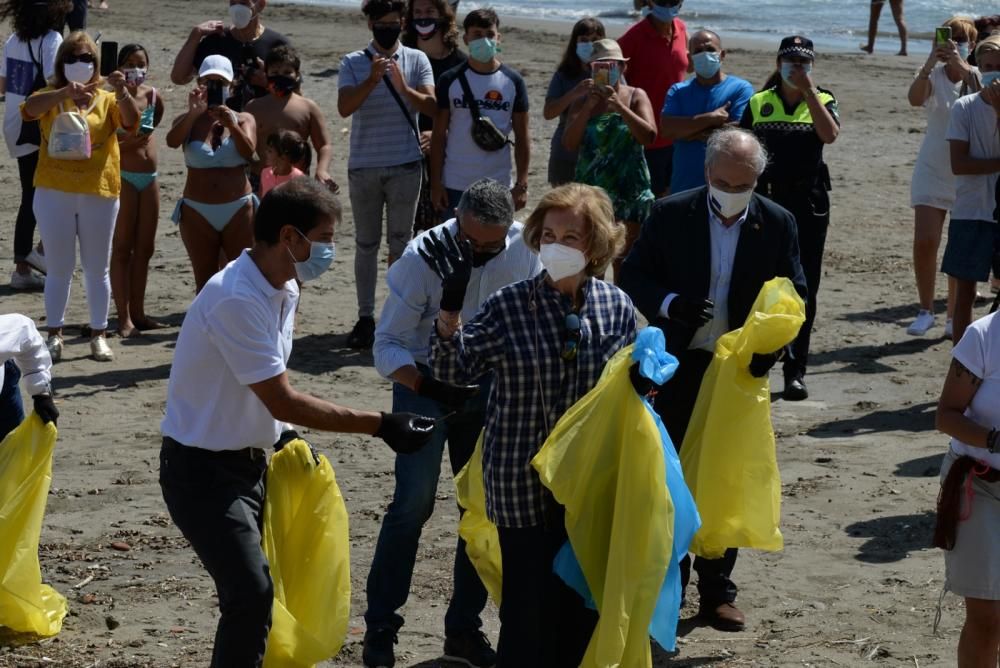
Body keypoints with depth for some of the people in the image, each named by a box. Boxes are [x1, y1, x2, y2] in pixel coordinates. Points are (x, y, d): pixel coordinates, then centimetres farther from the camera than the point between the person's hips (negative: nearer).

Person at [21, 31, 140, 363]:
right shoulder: (51, 97, 3)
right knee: (58, 269, 6)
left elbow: (131, 121, -14)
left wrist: (122, 92, -34)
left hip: (99, 194, 0)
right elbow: (28, 109, -19)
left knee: (97, 270, 8)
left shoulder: (107, 99, 4)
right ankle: (54, 335, 13)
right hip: (54, 194, 0)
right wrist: (64, 92, -36)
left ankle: (98, 335, 16)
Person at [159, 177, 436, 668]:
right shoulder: (236, 300, -26)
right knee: (251, 595, -18)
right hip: (203, 470, -9)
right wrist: (379, 425, -24)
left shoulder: (283, 290, 4)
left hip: (248, 462, 9)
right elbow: (282, 401, -25)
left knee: (253, 591, 14)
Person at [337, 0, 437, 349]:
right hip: (363, 166, 0)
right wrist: (371, 80, -25)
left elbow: (430, 106, -6)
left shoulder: (416, 60, 2)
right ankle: (365, 317, 8)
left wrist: (404, 88, -23)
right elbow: (344, 108, -11)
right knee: (366, 243, 5)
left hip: (405, 166, 0)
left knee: (400, 242, 4)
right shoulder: (353, 63, 1)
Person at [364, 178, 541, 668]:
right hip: (424, 381, -4)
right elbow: (387, 343, -19)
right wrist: (426, 387, -35)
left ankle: (463, 628, 17)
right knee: (415, 500, -12)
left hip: (489, 384, 4)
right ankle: (380, 626, 0)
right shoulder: (423, 256, -23)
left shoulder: (524, 245, -13)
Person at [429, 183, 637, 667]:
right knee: (529, 608, -1)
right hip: (524, 481, -3)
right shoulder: (508, 307, -8)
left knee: (584, 605, 11)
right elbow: (452, 369, -7)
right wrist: (451, 304, -20)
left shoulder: (617, 307, 1)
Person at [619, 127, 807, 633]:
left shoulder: (777, 224, -3)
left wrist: (773, 343, -15)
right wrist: (669, 304, -23)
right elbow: (632, 277, -3)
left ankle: (717, 590, 20)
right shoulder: (671, 215, -7)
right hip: (678, 366, -1)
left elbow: (793, 294, 3)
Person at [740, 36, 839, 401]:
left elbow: (829, 134, -17)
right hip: (764, 202, 1)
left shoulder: (821, 100, 4)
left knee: (803, 289, 2)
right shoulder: (758, 103, 7)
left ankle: (795, 371, 7)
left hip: (808, 205, -1)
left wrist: (808, 90, -17)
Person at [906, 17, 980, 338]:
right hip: (932, 171, 0)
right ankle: (925, 311, 6)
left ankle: (954, 318, 15)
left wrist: (963, 67, -36)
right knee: (924, 242, -10)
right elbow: (915, 98, -22)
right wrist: (929, 63, -36)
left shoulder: (978, 77, -3)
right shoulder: (933, 76, -2)